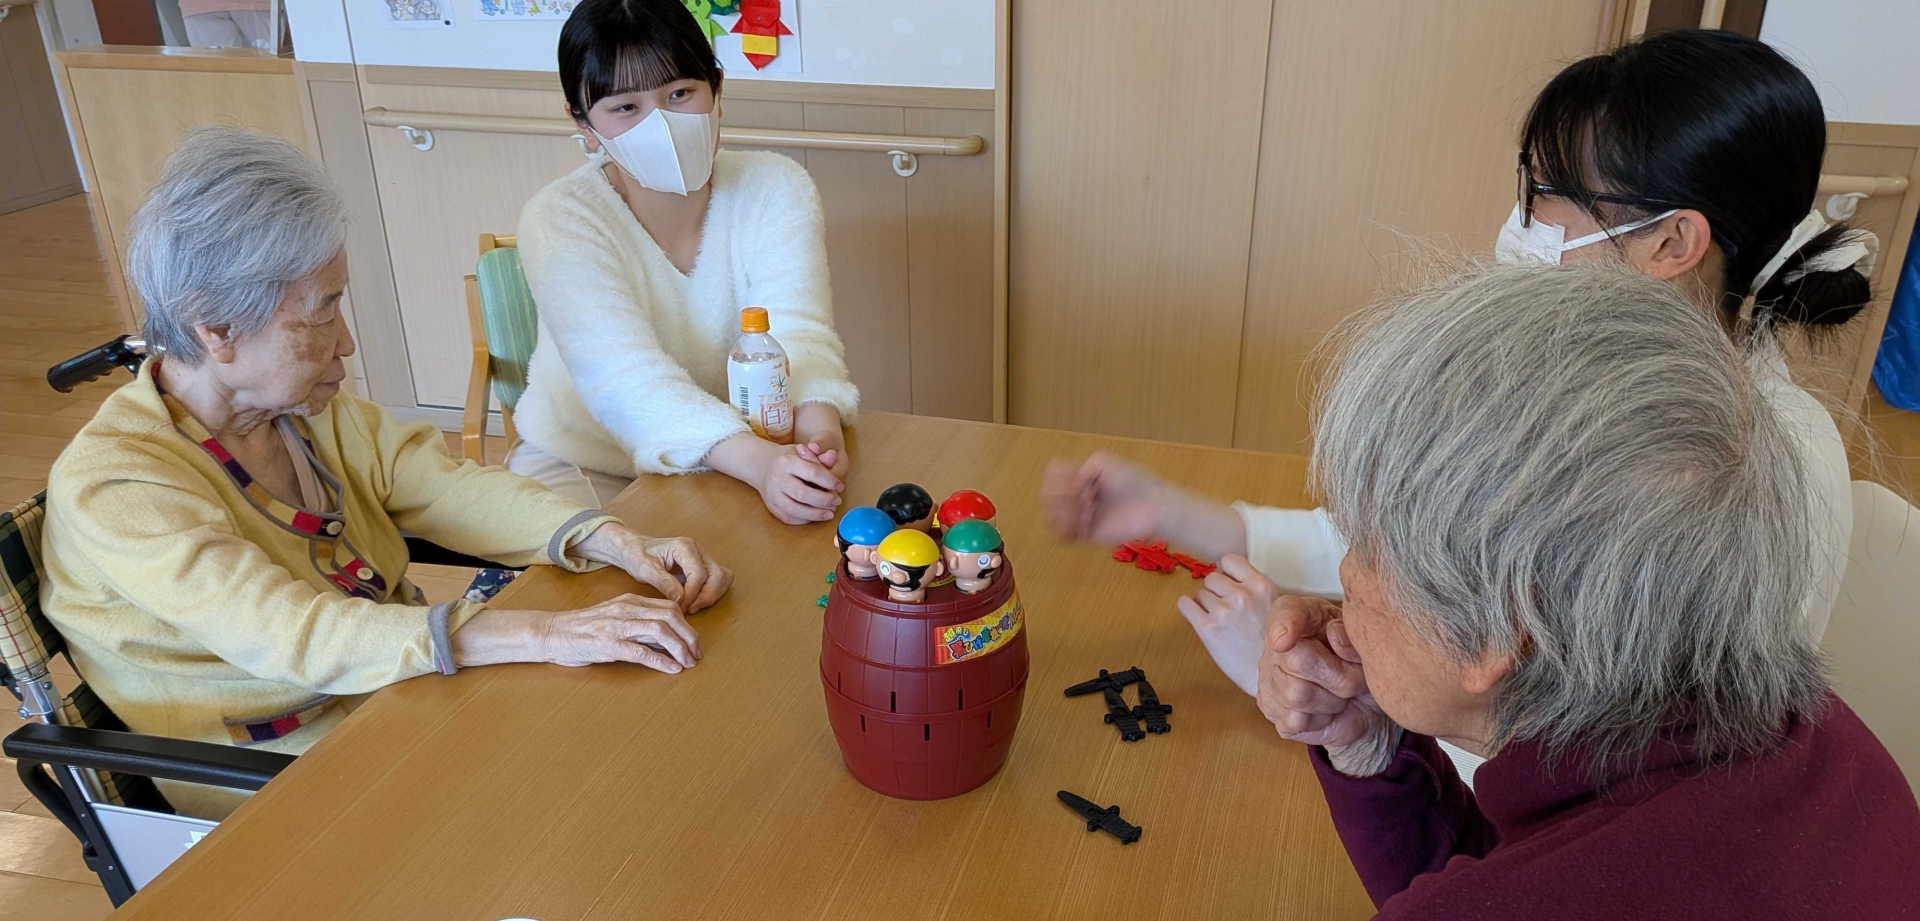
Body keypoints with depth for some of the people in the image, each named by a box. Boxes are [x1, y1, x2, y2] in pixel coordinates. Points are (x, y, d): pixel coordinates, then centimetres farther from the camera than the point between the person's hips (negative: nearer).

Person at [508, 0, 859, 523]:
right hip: (584, 465, -1)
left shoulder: (775, 190, -10)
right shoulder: (557, 221, -18)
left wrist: (820, 434, -46)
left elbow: (798, 334, -22)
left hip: (733, 461, 2)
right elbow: (627, 381, -32)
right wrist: (759, 463, -49)